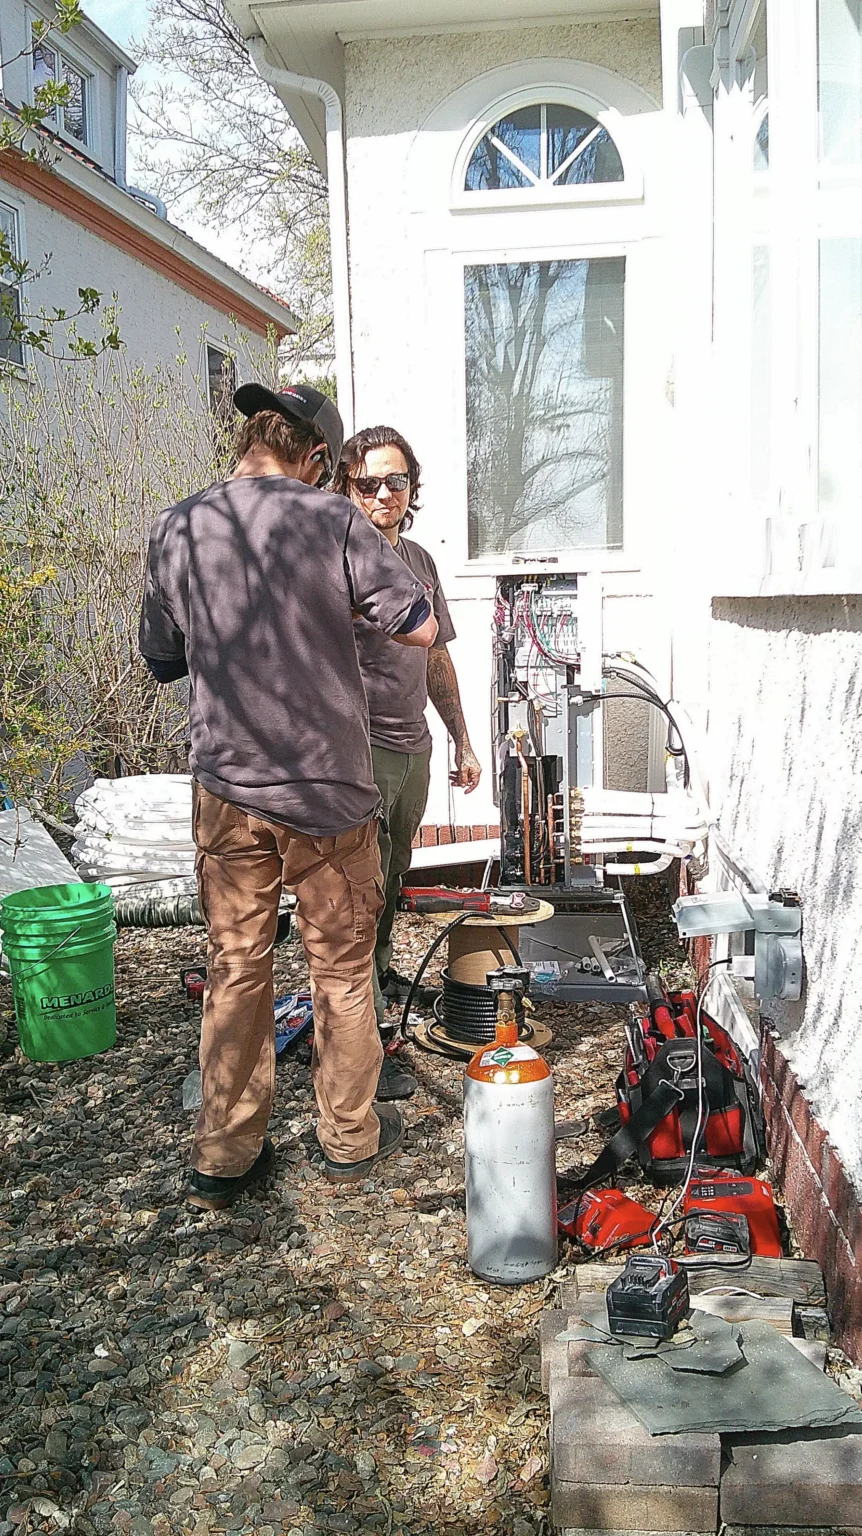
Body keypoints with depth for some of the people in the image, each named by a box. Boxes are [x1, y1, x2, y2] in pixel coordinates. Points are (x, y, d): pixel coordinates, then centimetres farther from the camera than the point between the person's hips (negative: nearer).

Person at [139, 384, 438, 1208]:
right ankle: (349, 1137, 28)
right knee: (341, 965, 13)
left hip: (224, 785, 3)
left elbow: (160, 658, 10)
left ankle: (223, 1157, 22)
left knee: (234, 969, 13)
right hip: (327, 784, -2)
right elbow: (420, 628, -8)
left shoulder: (175, 528, -1)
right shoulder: (333, 521, -12)